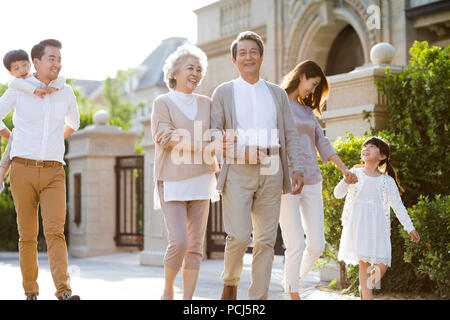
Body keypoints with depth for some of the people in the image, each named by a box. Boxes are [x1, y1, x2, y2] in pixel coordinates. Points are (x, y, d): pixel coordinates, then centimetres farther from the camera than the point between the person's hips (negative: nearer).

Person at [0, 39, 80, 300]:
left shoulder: (66, 93, 8)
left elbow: (73, 123, 30)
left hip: (53, 173, 1)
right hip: (23, 171, -1)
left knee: (55, 231, -15)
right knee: (28, 236, 4)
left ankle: (64, 292, -24)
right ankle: (31, 293, 15)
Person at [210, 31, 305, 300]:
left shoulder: (277, 93, 17)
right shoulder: (224, 92, 11)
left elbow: (291, 134, 14)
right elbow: (214, 132, 3)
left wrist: (298, 169, 1)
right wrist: (241, 151, -12)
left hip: (271, 170, 3)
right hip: (238, 170, -3)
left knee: (266, 240, 0)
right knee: (239, 237, -11)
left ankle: (258, 299, 7)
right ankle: (230, 281, 16)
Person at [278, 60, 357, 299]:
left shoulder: (307, 110, 20)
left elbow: (322, 143, 20)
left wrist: (344, 169, 13)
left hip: (312, 181, 6)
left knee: (317, 245, 2)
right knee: (296, 246, -7)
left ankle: (291, 281, 25)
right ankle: (293, 294, 7)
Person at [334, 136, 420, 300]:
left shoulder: (387, 181, 8)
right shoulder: (355, 174, 7)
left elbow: (398, 206, 10)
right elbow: (338, 194, -1)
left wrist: (410, 228, 6)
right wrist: (346, 181, -22)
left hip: (378, 228, 1)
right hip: (357, 225, -1)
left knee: (382, 266, -6)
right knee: (364, 263, -9)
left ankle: (365, 289, 22)